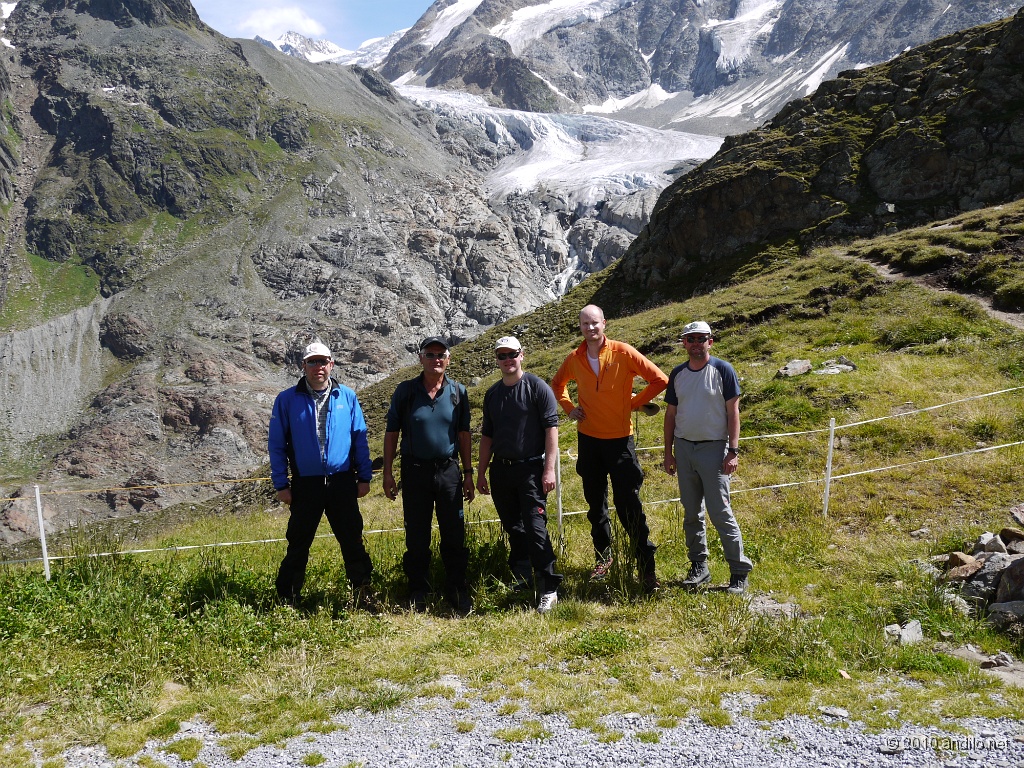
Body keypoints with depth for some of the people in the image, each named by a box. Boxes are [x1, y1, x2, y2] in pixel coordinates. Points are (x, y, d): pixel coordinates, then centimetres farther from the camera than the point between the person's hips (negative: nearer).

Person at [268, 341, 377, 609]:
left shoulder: (347, 396, 3)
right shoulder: (287, 400, -1)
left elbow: (360, 438, 7)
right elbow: (276, 444, 1)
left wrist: (364, 476, 3)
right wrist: (281, 484, -3)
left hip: (343, 482, 1)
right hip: (306, 484, -1)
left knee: (352, 540, 8)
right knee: (298, 544, 9)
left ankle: (363, 592, 21)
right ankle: (287, 600, 21)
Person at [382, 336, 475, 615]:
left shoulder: (458, 392, 3)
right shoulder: (405, 391, -1)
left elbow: (464, 434, 8)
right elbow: (391, 432, 3)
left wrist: (468, 472, 6)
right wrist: (388, 472, -1)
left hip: (449, 470, 1)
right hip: (415, 470, -1)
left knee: (454, 536, 4)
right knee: (416, 539, 7)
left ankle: (458, 594, 17)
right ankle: (417, 597, 20)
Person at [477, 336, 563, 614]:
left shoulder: (537, 387, -4)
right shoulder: (492, 394, 14)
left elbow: (551, 428, -9)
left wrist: (549, 468, -16)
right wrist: (481, 473, 16)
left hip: (530, 469, -6)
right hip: (500, 470, 6)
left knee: (535, 529, -10)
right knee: (514, 529, 12)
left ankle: (549, 589, -5)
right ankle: (521, 581, 24)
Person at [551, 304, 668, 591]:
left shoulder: (622, 352, -9)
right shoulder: (574, 359, 3)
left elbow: (659, 380, -7)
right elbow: (557, 384, 23)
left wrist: (634, 403, -5)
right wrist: (569, 408, 7)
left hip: (620, 439, -4)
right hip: (588, 439, 4)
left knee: (629, 507, -5)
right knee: (596, 505, 14)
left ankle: (647, 567, 3)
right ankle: (603, 557, 29)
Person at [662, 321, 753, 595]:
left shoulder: (723, 370, -5)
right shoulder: (678, 374, 9)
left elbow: (733, 412, -6)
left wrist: (733, 451, -12)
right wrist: (668, 452, 9)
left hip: (713, 449, -5)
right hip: (684, 448, 5)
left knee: (720, 512, -7)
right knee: (691, 512, 10)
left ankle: (740, 571, 5)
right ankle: (699, 567, 22)